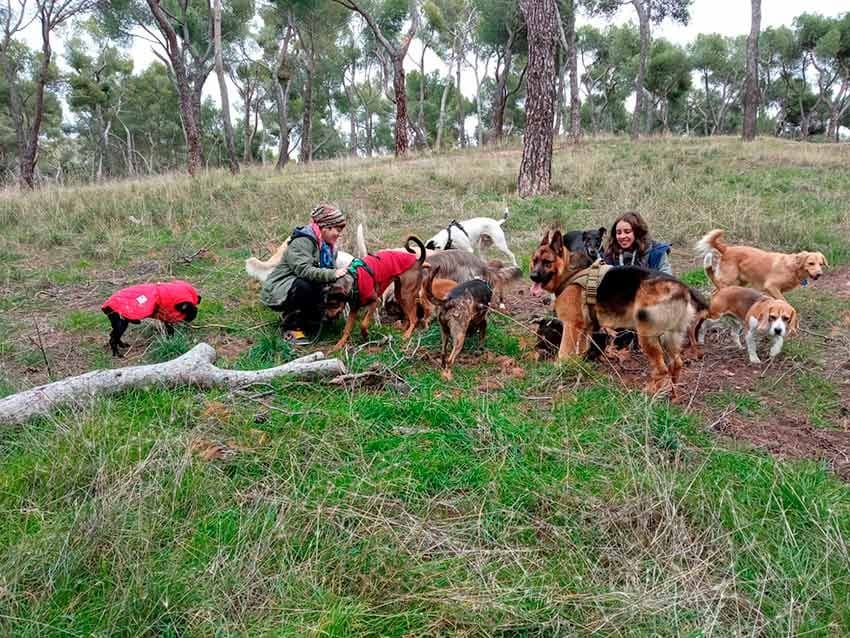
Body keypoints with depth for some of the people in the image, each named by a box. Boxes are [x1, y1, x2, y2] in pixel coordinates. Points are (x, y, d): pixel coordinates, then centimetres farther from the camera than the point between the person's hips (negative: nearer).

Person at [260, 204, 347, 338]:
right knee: (305, 286, -36)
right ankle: (291, 325, -14)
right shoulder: (303, 241, -20)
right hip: (277, 292, -8)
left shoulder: (327, 246, 9)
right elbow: (303, 270, -34)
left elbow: (326, 271, 4)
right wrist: (332, 274, -42)